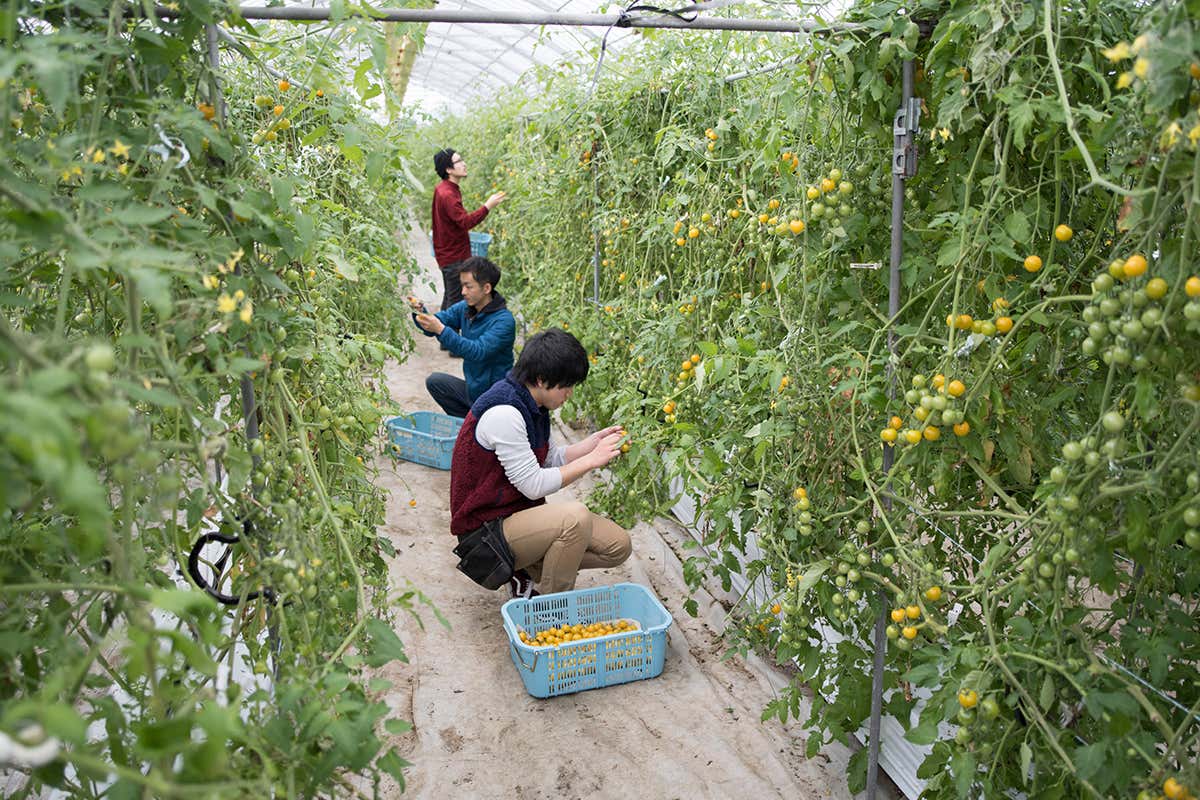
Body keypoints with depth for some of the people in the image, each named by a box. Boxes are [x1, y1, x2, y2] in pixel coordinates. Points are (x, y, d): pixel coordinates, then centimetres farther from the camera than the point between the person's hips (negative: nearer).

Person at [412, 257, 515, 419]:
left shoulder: (504, 320, -23)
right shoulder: (464, 308, 1)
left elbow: (478, 351, -34)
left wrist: (441, 330, -41)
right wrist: (420, 312, -27)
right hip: (472, 388, 8)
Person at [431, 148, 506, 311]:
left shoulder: (442, 189, 11)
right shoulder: (447, 195, -22)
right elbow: (465, 222, -28)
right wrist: (487, 206, -27)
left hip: (448, 253, 11)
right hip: (454, 257, -11)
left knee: (450, 297, 19)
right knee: (456, 300, -6)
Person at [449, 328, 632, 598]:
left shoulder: (532, 405, 6)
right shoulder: (503, 413, -24)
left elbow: (549, 460, 9)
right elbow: (534, 485, -22)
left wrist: (593, 442, -2)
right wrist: (591, 459, -15)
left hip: (521, 513, 9)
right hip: (487, 527, -9)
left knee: (619, 545, -1)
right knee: (575, 515, -33)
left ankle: (528, 571, 12)